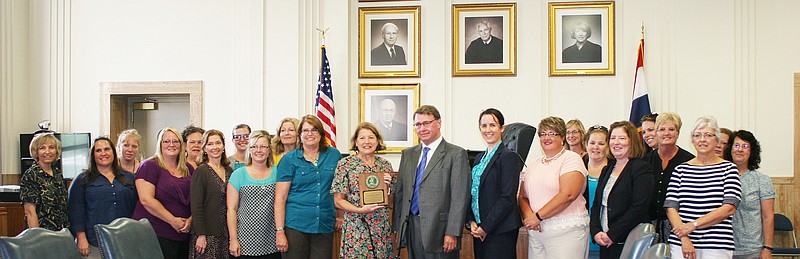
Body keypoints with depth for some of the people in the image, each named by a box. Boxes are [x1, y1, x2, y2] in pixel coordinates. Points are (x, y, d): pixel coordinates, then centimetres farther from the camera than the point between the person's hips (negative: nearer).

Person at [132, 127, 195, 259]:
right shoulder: (149, 166, -3)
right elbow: (146, 200, -14)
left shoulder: (188, 169, 13)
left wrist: (191, 219, -2)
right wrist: (173, 221, -15)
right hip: (155, 234, -5)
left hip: (184, 235, 5)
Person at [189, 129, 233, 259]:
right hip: (207, 233, -5)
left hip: (226, 232, 5)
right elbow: (196, 206, -11)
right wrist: (200, 235, -16)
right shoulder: (201, 171, -6)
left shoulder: (229, 171, 10)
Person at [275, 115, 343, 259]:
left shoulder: (334, 155, 8)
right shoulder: (289, 159, 1)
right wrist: (280, 231, -8)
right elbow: (280, 197, -3)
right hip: (295, 225, -2)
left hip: (325, 226, 2)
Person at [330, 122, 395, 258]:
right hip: (356, 228, -3)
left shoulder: (385, 165, 7)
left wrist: (388, 185, -5)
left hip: (382, 228, 3)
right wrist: (360, 210, -17)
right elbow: (338, 201, -3)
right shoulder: (345, 164, -3)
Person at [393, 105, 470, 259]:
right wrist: (398, 227, 7)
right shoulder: (408, 154, 14)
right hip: (411, 228, 5)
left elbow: (460, 198, -10)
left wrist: (452, 233, -15)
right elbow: (400, 192, 14)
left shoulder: (456, 154, -4)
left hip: (438, 229, -5)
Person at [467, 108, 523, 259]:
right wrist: (471, 222, -1)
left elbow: (508, 198, -15)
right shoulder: (480, 158, 15)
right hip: (479, 230, 7)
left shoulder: (509, 157, -9)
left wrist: (486, 227, -14)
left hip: (500, 231, -7)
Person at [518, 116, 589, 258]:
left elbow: (568, 195, -16)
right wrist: (528, 215, -10)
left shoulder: (571, 159, -3)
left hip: (566, 231, -5)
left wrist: (538, 216, -13)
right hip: (536, 231, 5)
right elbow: (522, 196, 12)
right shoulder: (533, 164, 17)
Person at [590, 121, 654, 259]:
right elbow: (596, 205, 13)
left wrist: (612, 235, -17)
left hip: (629, 243, -6)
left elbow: (639, 208, -16)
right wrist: (595, 232, -4)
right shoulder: (607, 170, 15)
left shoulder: (642, 169, -7)